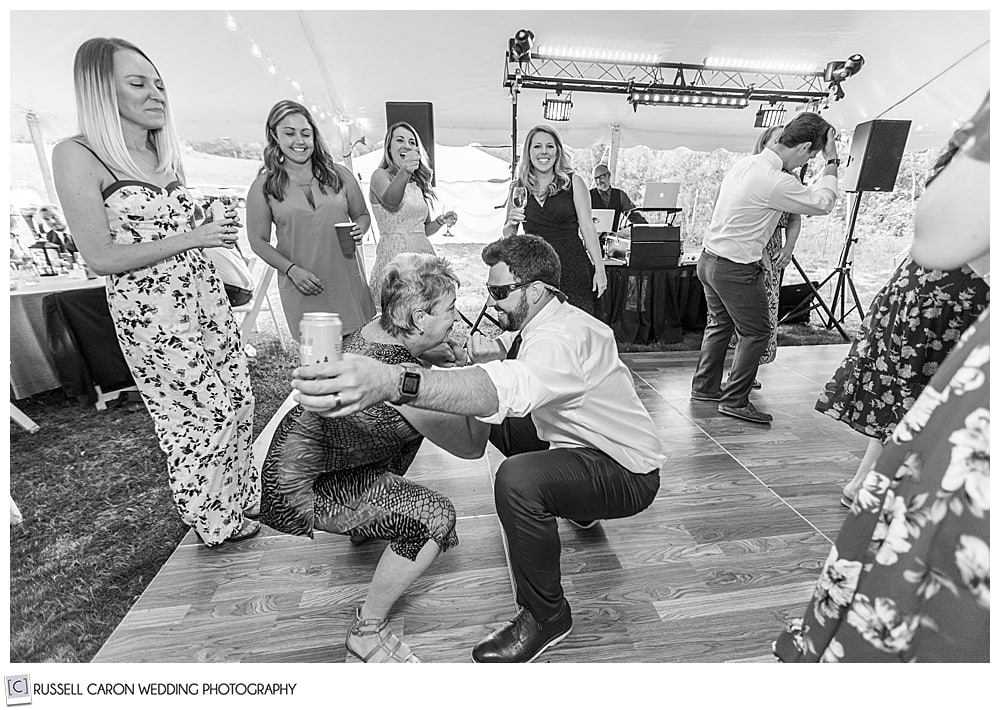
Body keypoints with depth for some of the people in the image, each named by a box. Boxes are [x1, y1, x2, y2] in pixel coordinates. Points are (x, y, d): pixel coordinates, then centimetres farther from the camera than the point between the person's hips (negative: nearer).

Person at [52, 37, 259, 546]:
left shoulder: (165, 154, 11)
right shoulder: (77, 156, -10)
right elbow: (101, 257, -14)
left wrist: (217, 232, 4)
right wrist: (192, 237, -15)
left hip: (204, 295, 7)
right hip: (150, 311, -6)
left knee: (237, 399, 13)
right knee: (200, 417, 4)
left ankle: (239, 495, 36)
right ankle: (216, 522, 28)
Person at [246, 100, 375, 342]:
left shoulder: (339, 175, 7)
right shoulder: (263, 187, 2)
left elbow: (362, 215, 17)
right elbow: (258, 240, 3)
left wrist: (359, 230, -7)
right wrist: (291, 269, -12)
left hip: (347, 281, 2)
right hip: (302, 288, -1)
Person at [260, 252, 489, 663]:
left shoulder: (376, 327, -7)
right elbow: (471, 446, -20)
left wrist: (461, 358, 2)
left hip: (298, 439, 9)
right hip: (299, 488, -9)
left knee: (415, 423, 21)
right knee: (436, 518, -15)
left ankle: (369, 520, 37)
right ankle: (367, 631, 5)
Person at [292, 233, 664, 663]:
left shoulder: (565, 336, -32)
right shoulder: (539, 321, 2)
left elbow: (508, 388, -50)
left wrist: (393, 383, -62)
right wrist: (491, 350, -19)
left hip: (630, 475, -9)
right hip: (587, 444, 9)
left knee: (516, 480, -33)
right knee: (498, 421, 12)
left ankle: (545, 617, -5)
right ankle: (577, 505, 32)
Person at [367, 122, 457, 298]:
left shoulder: (418, 183, 18)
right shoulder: (381, 175, -1)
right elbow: (390, 201, -25)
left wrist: (441, 221, 3)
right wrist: (404, 172, -42)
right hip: (394, 256, -5)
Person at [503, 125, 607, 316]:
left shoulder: (573, 182, 2)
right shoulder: (517, 188, 8)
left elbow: (587, 228, 0)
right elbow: (508, 236, 15)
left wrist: (599, 269, -4)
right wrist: (511, 223, -8)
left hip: (573, 268, -2)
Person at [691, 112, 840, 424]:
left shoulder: (744, 163, 8)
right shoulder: (776, 182, -19)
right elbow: (822, 203, -5)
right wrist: (832, 162, 4)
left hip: (709, 258, 9)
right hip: (736, 269, -9)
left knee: (720, 324, 21)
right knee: (756, 332, 5)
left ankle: (705, 386, 31)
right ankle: (735, 401, 11)